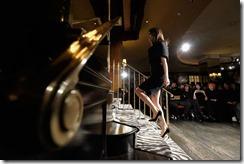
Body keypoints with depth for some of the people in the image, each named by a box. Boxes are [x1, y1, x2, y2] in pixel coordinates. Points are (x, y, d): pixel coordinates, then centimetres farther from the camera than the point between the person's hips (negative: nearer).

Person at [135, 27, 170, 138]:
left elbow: (164, 61, -16)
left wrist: (166, 77, -22)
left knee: (138, 90, -14)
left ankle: (156, 111, -7)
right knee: (155, 102, 7)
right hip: (156, 76, 10)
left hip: (159, 76, -10)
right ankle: (164, 126, 15)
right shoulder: (156, 47, 25)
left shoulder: (161, 44, -2)